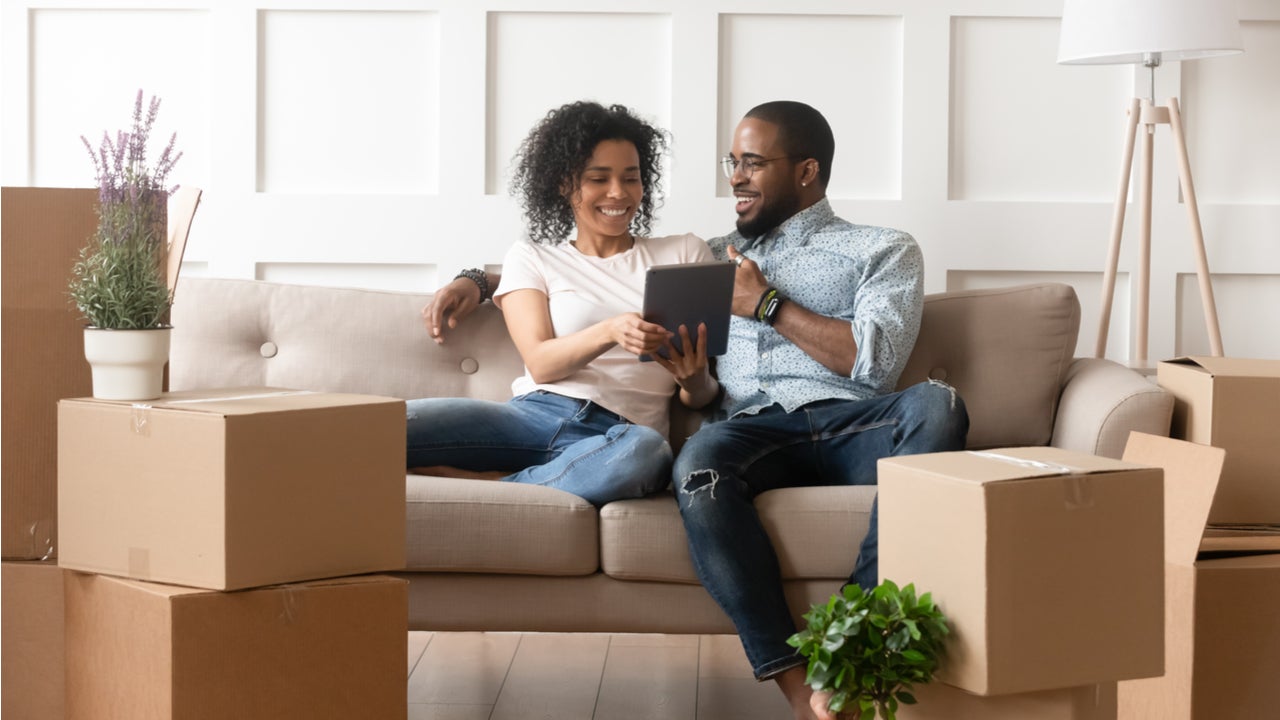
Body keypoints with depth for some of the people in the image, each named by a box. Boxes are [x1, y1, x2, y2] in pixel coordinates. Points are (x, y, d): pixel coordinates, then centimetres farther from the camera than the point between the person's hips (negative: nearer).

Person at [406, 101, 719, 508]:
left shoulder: (684, 255, 18)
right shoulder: (532, 258, 18)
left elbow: (700, 398, 13)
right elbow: (540, 364, 0)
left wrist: (695, 381, -13)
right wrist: (611, 332, -20)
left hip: (613, 439, 1)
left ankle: (484, 484, -27)